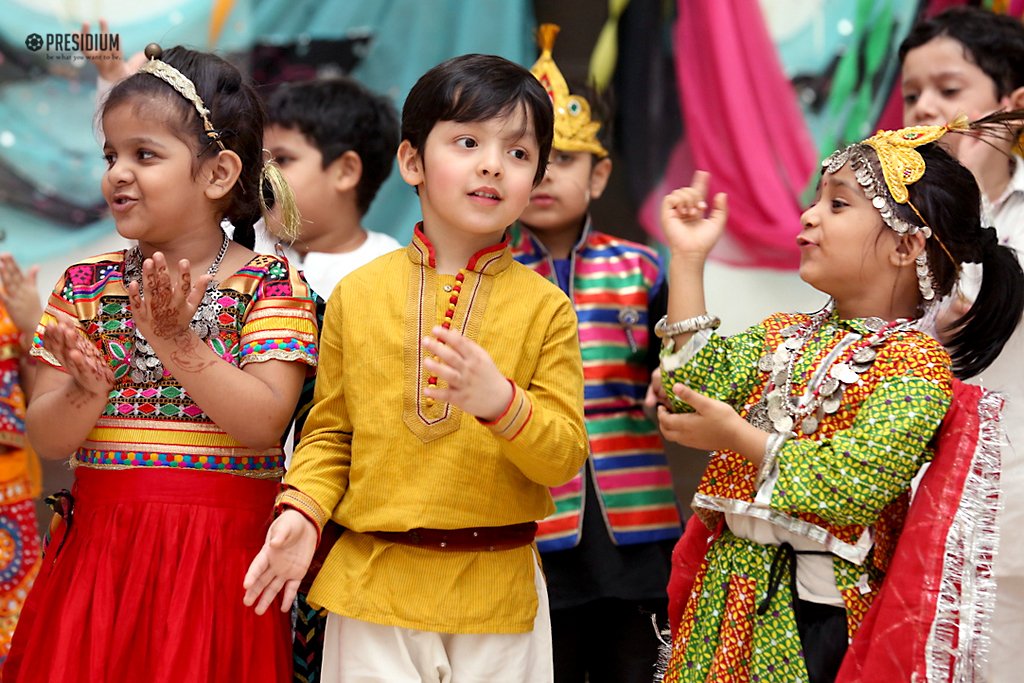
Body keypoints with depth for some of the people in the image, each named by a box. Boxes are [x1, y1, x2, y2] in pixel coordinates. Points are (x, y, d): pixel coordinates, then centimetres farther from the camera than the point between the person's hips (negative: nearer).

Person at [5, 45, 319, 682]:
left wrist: (178, 342, -24)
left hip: (219, 557, -3)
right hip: (99, 551, 3)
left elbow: (266, 423, -15)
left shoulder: (270, 285, -3)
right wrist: (89, 388, -18)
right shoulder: (86, 287, 7)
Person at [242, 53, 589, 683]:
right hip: (374, 583, 1)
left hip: (497, 595, 0)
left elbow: (565, 458, -5)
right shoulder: (358, 295, 3)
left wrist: (502, 402, -23)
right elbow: (330, 432, 8)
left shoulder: (544, 307, -1)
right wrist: (302, 511, -9)